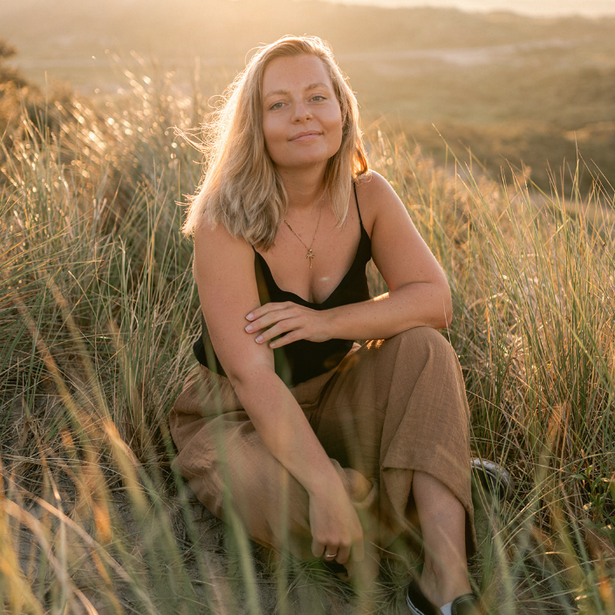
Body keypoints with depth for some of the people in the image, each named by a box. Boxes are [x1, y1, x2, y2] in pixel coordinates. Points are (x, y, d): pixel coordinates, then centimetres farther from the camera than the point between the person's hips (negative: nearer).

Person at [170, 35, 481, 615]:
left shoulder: (368, 197, -8)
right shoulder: (226, 220, -23)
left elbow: (434, 300, -14)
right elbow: (251, 375, -29)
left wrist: (325, 321, -28)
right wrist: (327, 487, -35)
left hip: (330, 398, 4)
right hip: (237, 418, -3)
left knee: (424, 348, -23)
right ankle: (442, 491, -7)